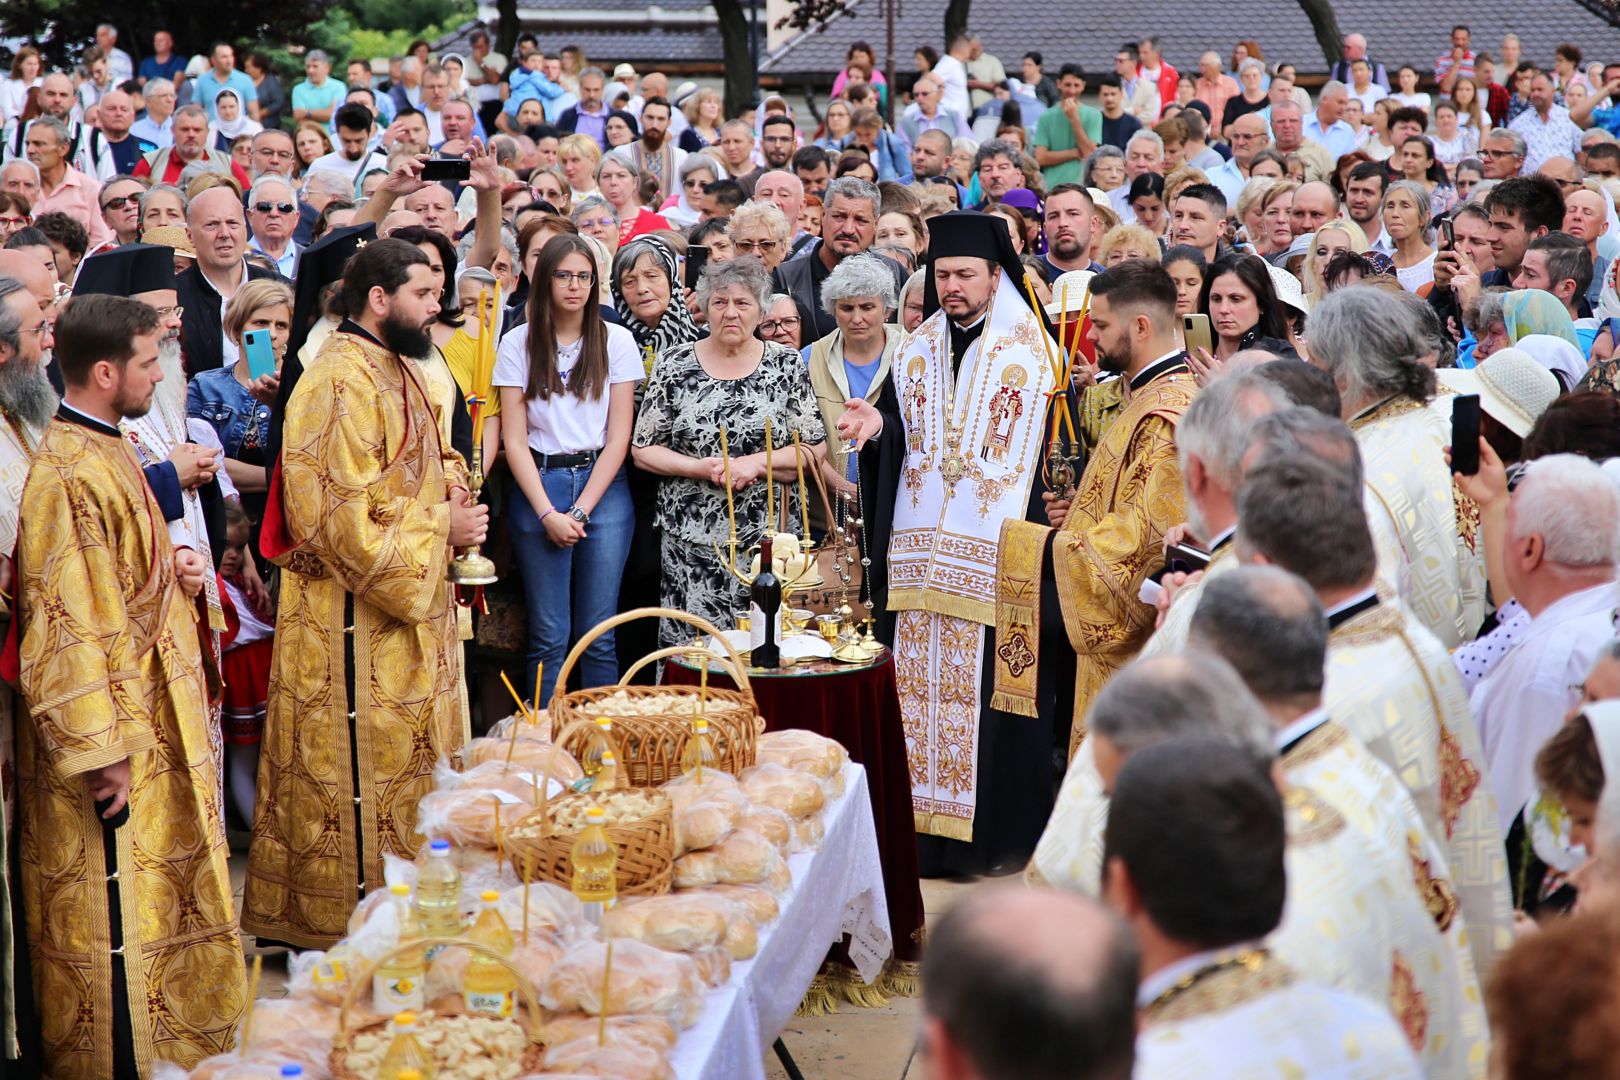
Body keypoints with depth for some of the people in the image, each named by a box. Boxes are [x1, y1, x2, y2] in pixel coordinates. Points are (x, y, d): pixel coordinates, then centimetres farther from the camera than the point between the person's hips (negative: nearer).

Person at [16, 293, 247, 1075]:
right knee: (115, 915, 1)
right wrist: (103, 752, -22)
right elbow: (67, 626, -23)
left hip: (152, 717, 10)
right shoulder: (69, 476, -21)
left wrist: (174, 570, 4)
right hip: (112, 737, -10)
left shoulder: (105, 452, 10)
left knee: (161, 889, 18)